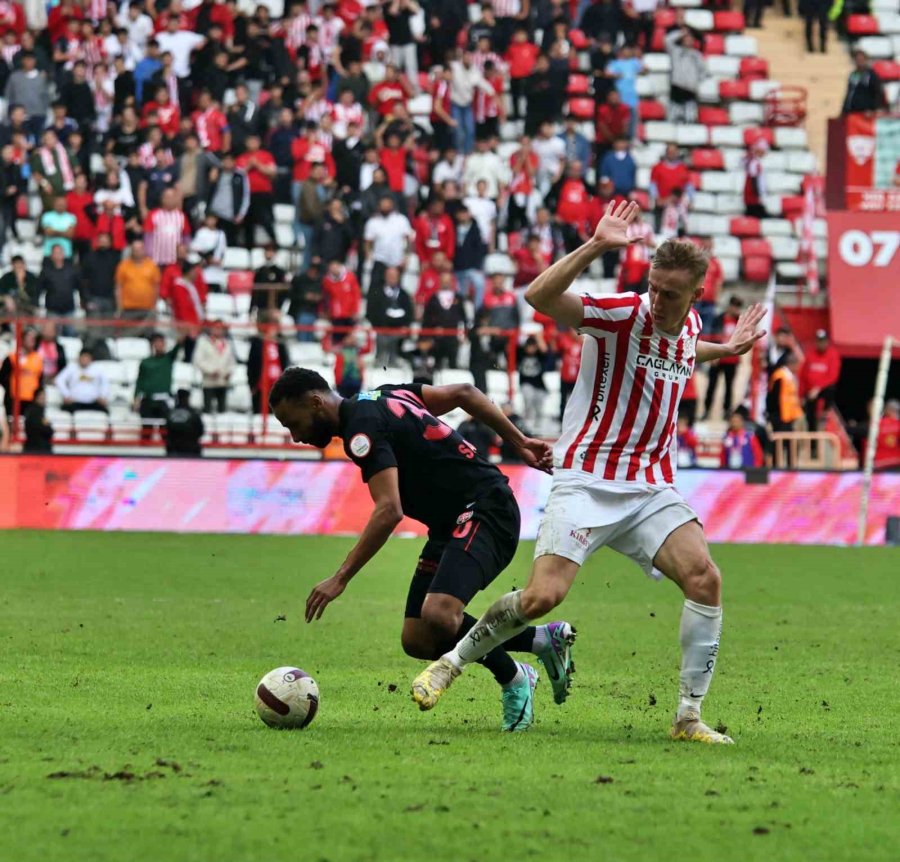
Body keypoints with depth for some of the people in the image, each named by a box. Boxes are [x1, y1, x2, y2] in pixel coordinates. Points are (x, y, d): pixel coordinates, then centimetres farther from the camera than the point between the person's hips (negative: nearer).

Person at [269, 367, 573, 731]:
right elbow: (463, 392, 16)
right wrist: (518, 441, 13)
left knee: (437, 615, -30)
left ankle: (513, 680, -3)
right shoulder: (379, 398, 13)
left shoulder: (362, 428, -17)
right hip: (454, 523, 10)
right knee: (418, 640, 2)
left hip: (484, 511, -10)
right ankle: (542, 639, 15)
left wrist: (340, 579, -27)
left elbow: (389, 511, -28)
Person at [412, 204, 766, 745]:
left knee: (705, 579, -15)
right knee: (544, 595, -18)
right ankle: (453, 662, 9)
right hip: (587, 481, -5)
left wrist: (725, 350, 26)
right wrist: (596, 247, -35)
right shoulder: (621, 314, -11)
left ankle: (689, 716, -7)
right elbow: (540, 296, -28)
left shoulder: (690, 326, 9)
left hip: (652, 487, 5)